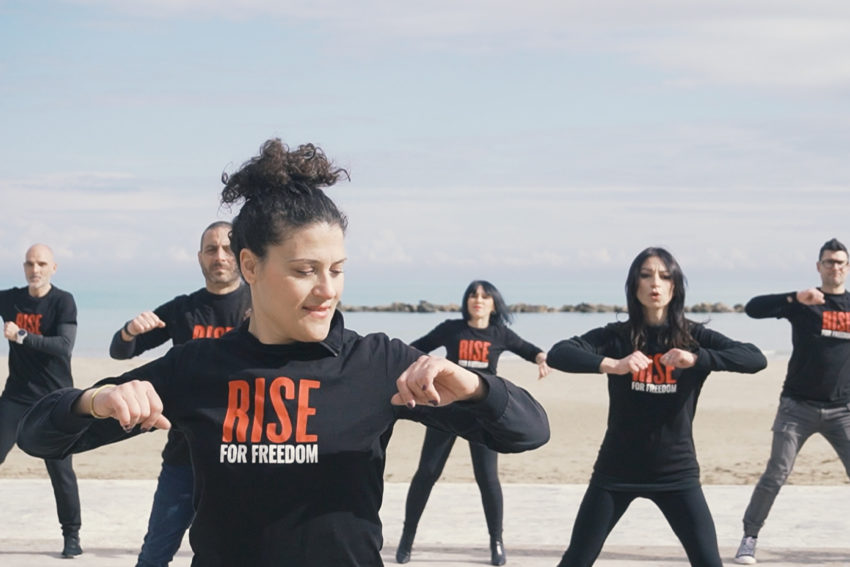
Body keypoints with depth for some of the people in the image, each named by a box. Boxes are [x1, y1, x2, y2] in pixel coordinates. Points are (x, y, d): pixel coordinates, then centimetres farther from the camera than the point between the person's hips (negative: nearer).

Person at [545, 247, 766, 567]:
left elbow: (756, 359, -15)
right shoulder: (616, 336, -3)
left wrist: (697, 359, -30)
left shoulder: (693, 337, -2)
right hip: (617, 469, 0)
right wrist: (612, 365, -34)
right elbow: (558, 354, -18)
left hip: (676, 471, 0)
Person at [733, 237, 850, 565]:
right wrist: (796, 298, -27)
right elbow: (753, 308, -15)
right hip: (798, 405, -2)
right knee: (776, 474, -7)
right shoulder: (803, 303, -1)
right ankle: (749, 538, 2)